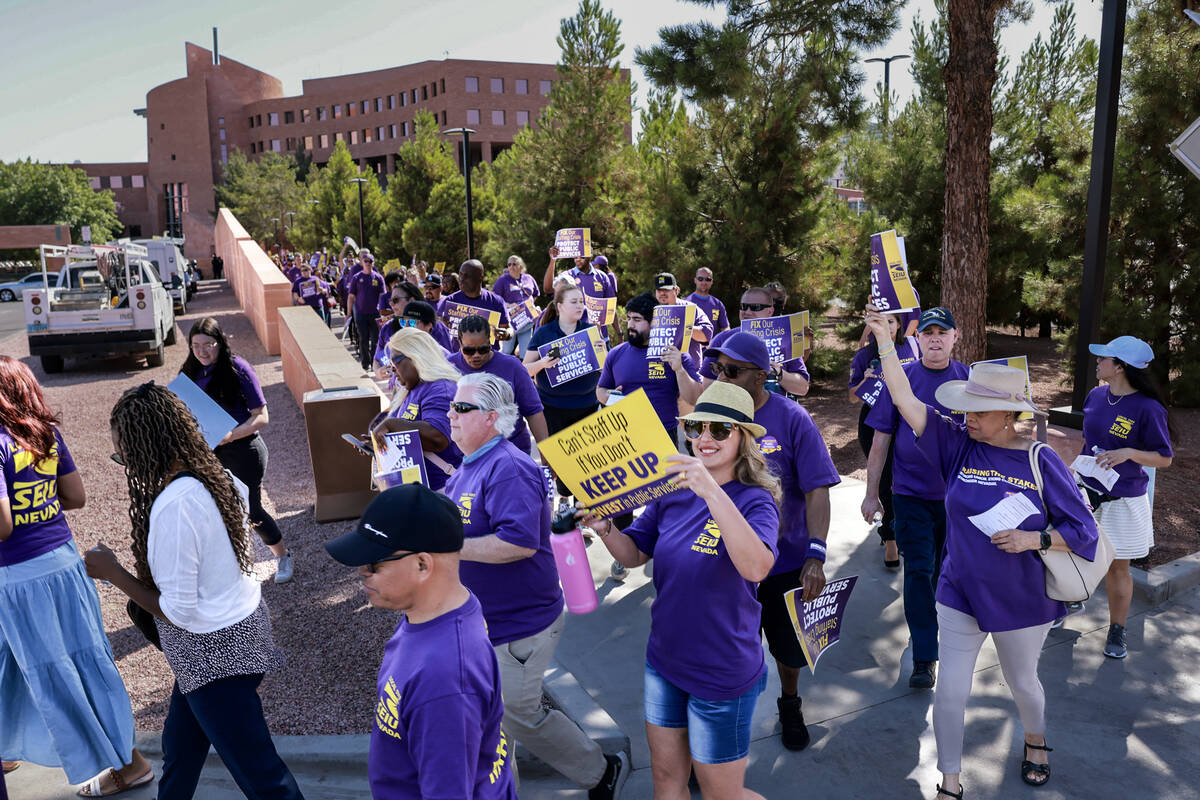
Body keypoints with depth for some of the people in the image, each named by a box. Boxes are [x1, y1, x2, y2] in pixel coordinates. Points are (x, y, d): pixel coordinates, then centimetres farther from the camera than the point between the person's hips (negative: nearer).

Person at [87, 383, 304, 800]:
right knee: (180, 747, 29)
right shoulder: (217, 476, -4)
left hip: (214, 652, -9)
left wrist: (112, 573, -12)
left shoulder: (173, 506, -28)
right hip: (244, 623, 9)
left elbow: (178, 611, -22)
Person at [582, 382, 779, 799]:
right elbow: (634, 554, 4)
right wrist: (605, 529, -17)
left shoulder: (754, 501, -19)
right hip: (664, 660, 5)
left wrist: (712, 492, -47)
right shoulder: (673, 491, -3)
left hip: (721, 674, -5)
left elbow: (756, 567, -38)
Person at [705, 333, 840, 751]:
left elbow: (817, 489, -17)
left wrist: (816, 555, -26)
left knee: (790, 647, 20)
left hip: (786, 562, -1)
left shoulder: (791, 419, -14)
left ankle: (790, 705, 48)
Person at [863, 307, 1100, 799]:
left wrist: (1034, 539, -23)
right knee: (951, 691, 5)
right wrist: (883, 339, -22)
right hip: (959, 596, 1)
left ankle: (1035, 740, 55)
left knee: (1022, 683, 21)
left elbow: (1083, 530, -6)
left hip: (1022, 601, -1)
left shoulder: (1040, 461, -12)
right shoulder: (958, 446, -9)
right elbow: (905, 400, -17)